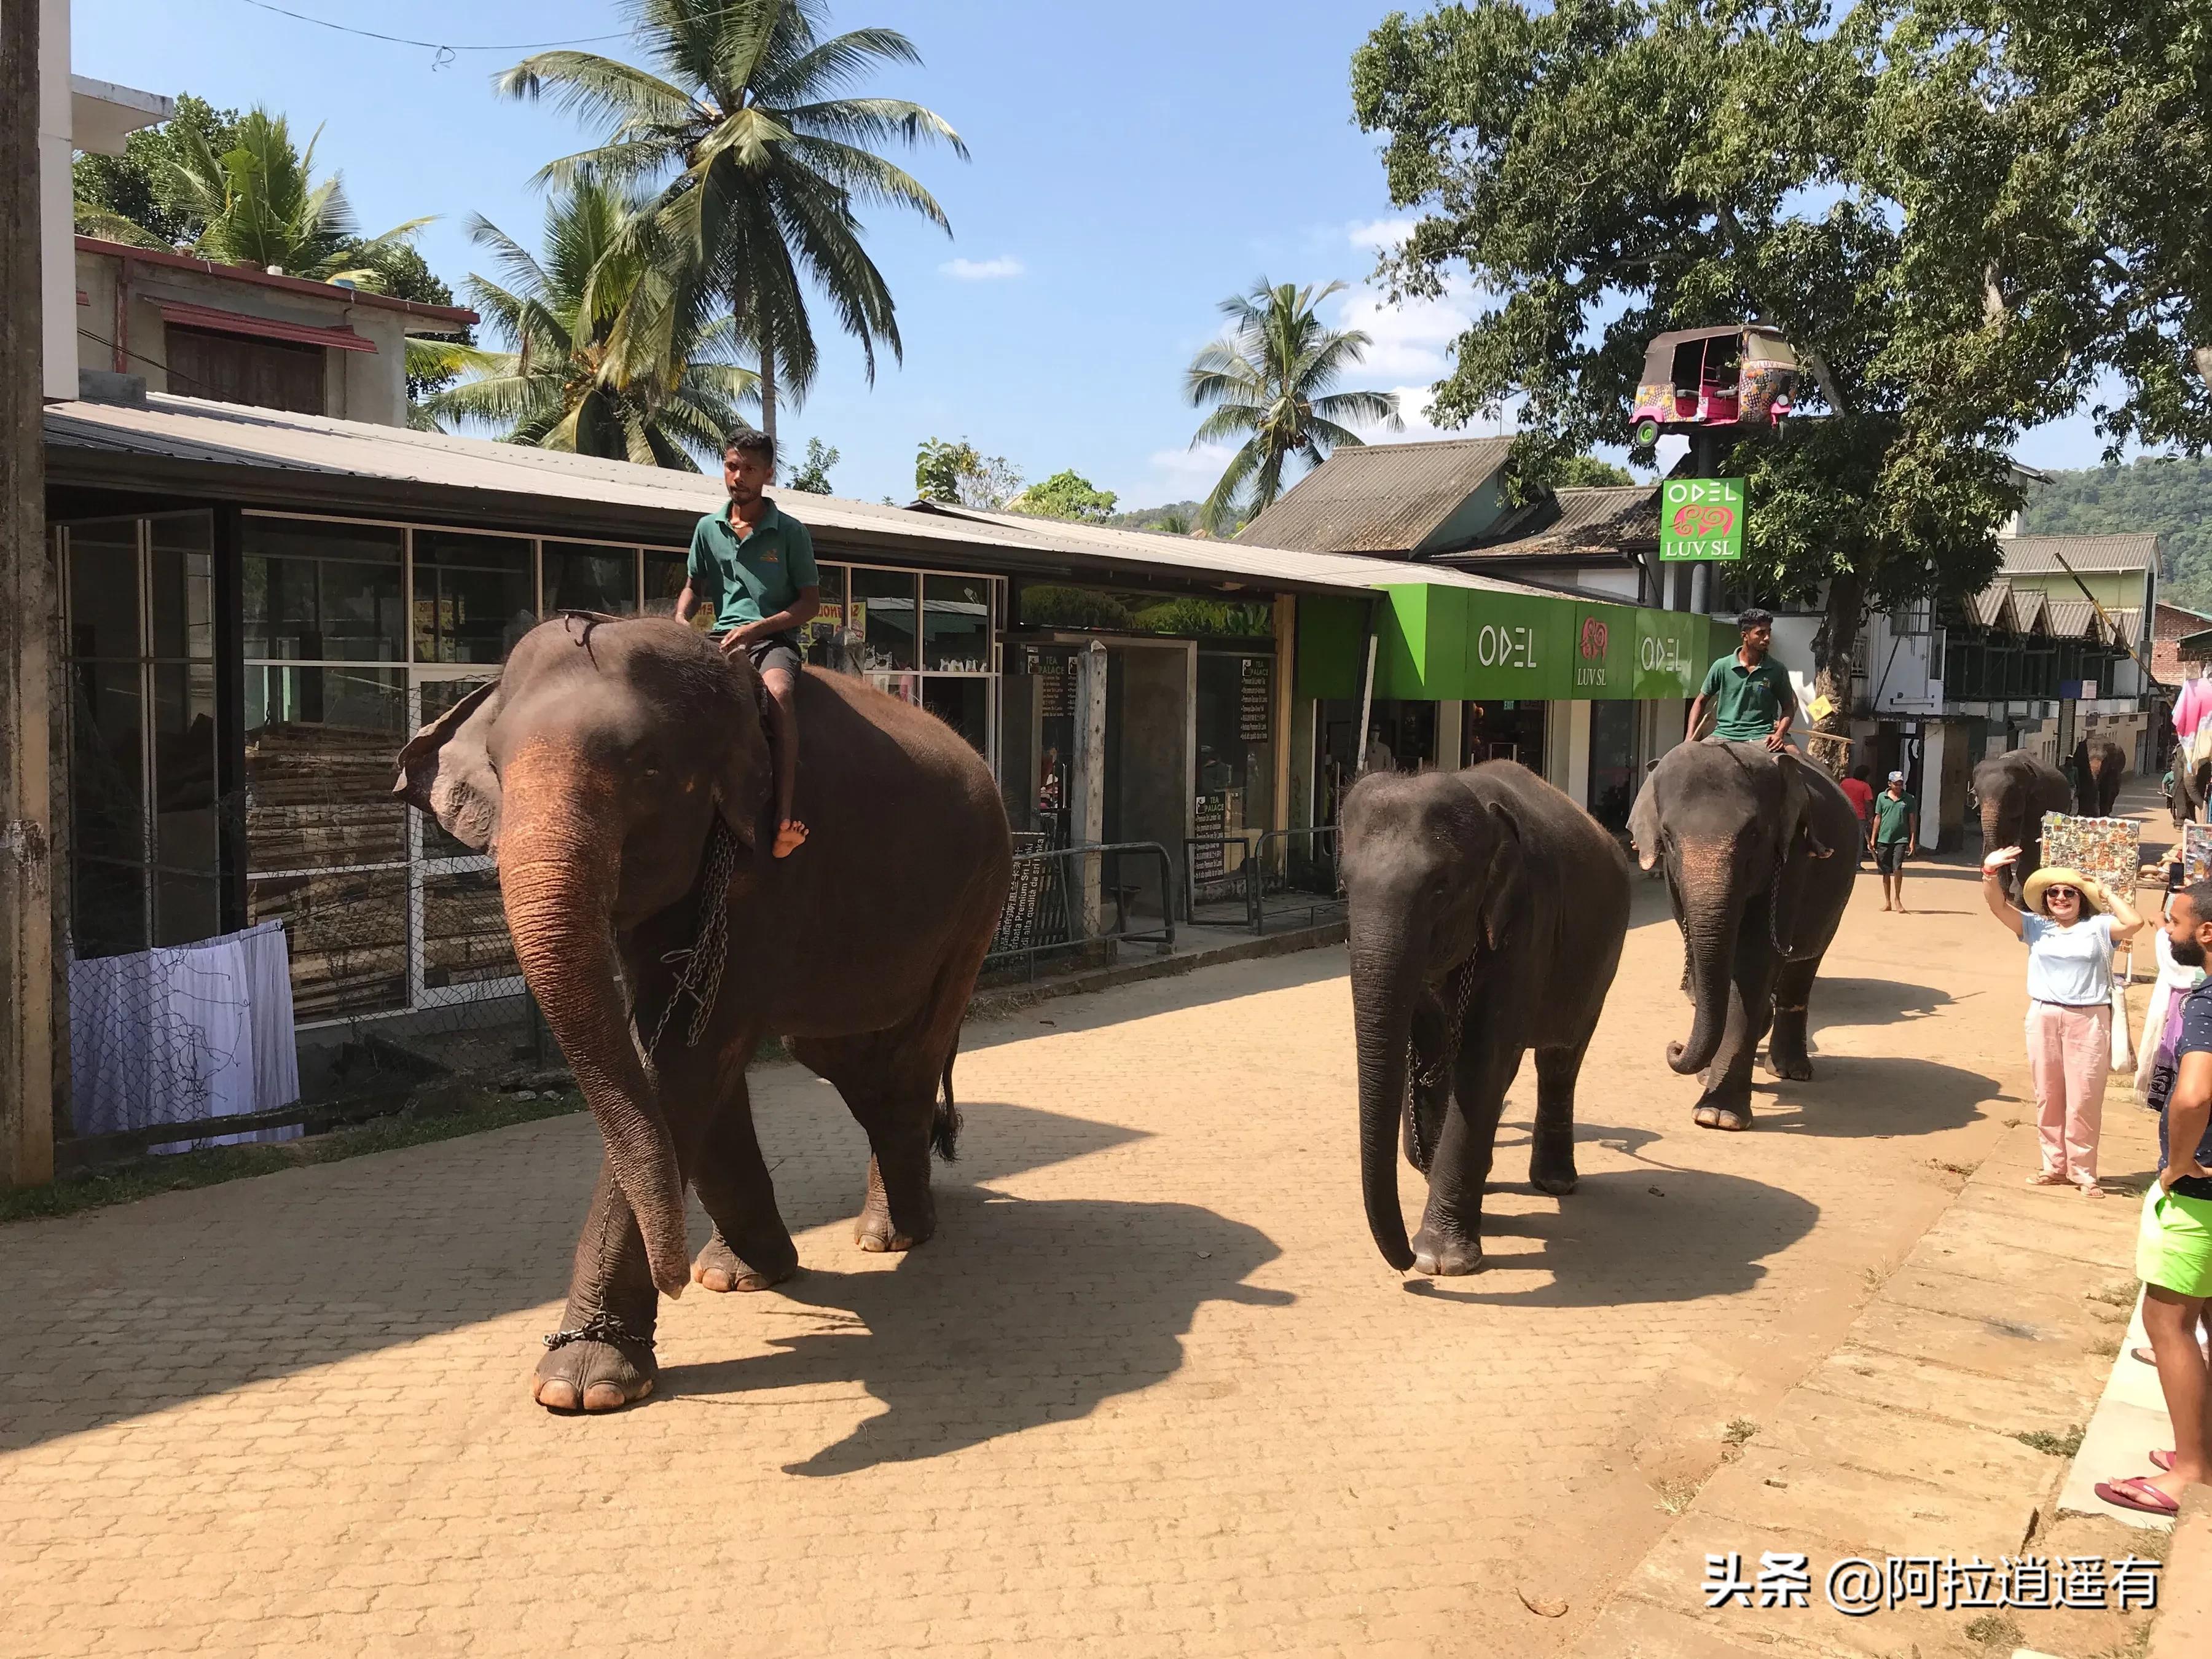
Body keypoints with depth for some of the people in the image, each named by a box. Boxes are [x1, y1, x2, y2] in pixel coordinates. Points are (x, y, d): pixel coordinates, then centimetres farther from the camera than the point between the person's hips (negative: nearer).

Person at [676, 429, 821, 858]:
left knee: (779, 692, -38)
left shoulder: (789, 531, 5)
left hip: (773, 638, -4)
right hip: (720, 636, 4)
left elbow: (810, 601, 3)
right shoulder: (709, 528, 15)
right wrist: (680, 621, 0)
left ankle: (785, 819, -48)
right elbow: (693, 588, 24)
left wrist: (758, 627, -13)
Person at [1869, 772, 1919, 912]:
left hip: (1901, 839, -2)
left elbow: (1912, 821, 5)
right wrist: (1872, 839, 8)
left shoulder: (1909, 799, 4)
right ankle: (1887, 902, 17)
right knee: (1886, 871, 7)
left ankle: (1897, 899, 1)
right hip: (1884, 839, 2)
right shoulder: (1882, 797, 7)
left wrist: (1912, 841, -1)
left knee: (1897, 868, -15)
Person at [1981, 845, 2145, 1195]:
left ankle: (2082, 1172, 10)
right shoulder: (2035, 926, 8)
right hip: (2043, 1018, 3)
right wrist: (1990, 873, -19)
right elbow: (1998, 907, -3)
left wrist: (2106, 893, -5)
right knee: (2047, 1097, 10)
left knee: (2084, 1100, 0)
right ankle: (2055, 1166, 22)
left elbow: (2133, 923, -16)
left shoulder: (2098, 927, 2)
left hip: (2088, 1021, -3)